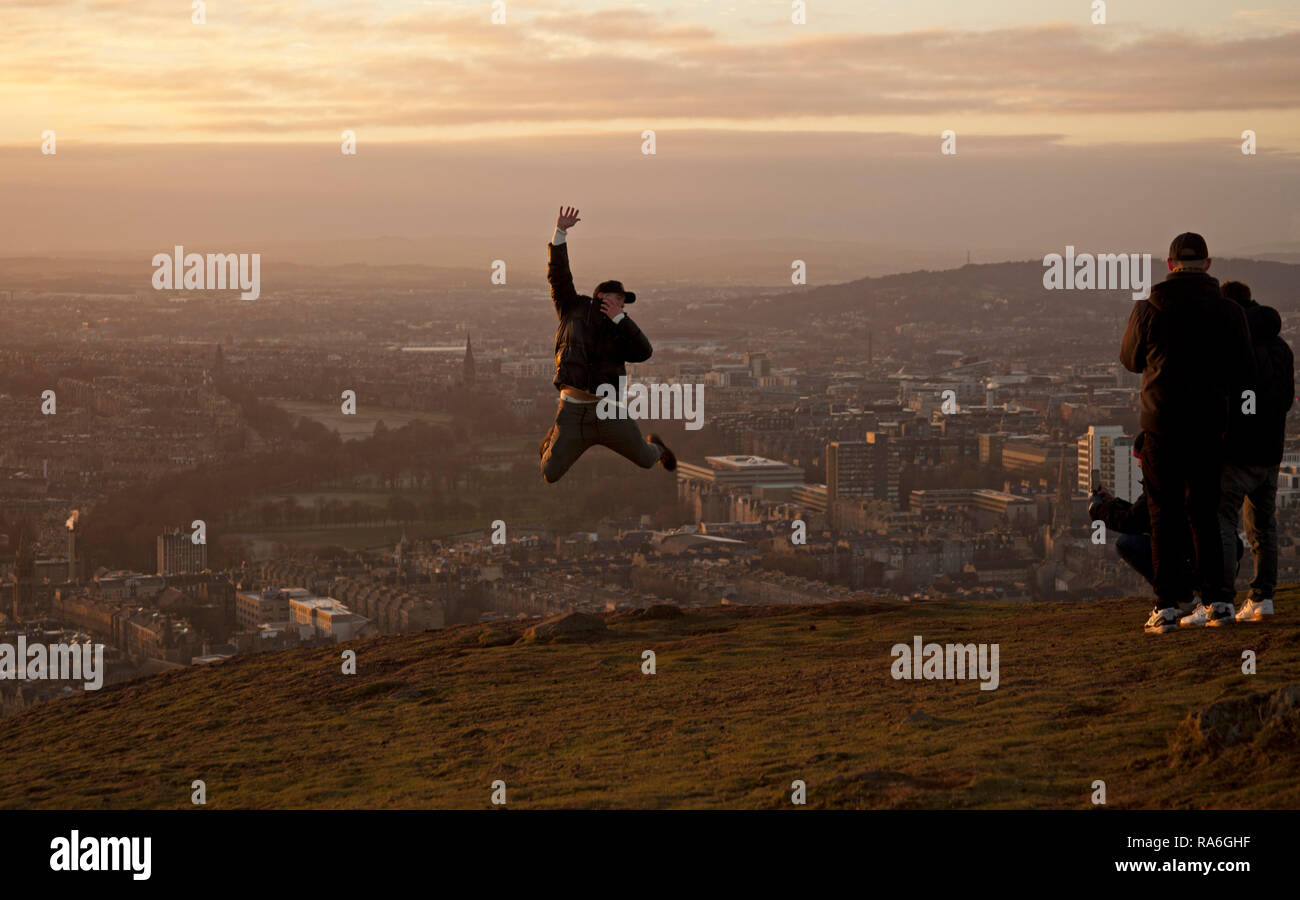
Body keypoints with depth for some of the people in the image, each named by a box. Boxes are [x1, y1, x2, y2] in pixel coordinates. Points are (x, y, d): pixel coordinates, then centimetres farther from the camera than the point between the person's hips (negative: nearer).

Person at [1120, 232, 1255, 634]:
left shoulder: (1147, 310, -6)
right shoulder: (1228, 311, -4)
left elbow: (1130, 359, 10)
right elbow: (1245, 375, 0)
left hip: (1161, 424, -1)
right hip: (1208, 425, 1)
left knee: (1164, 515, 4)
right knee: (1203, 512, 12)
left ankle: (1167, 606, -1)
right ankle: (1217, 598, 6)